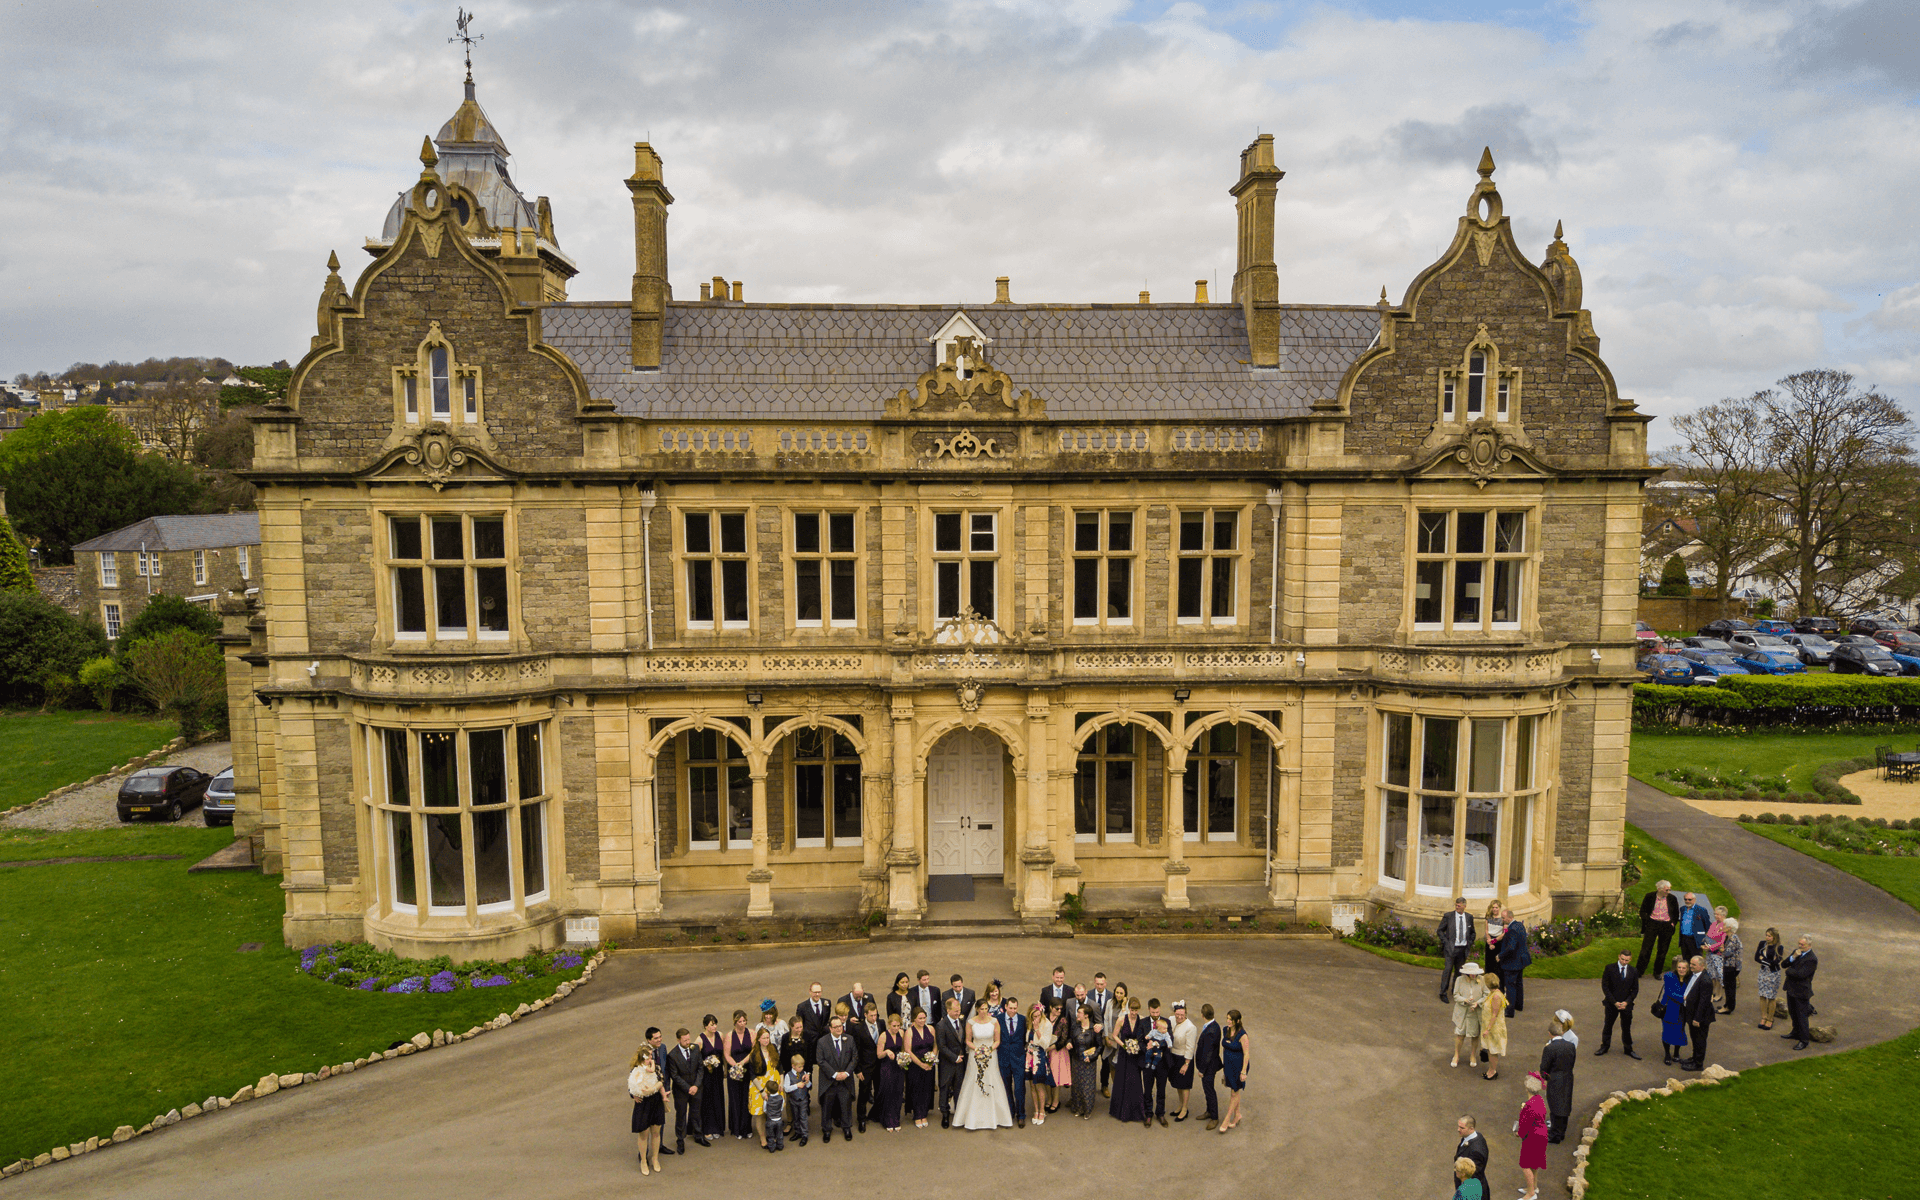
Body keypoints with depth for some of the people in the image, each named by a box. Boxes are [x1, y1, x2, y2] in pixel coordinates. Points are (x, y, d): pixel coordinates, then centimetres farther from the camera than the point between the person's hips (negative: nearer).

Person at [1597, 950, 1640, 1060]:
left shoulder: (1633, 972, -2)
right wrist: (1614, 1002, -15)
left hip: (1626, 1004, 1)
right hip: (1611, 1003, -1)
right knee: (1607, 1025, 12)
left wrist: (1627, 1002, -12)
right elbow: (1605, 986, -9)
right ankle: (1604, 1047, 28)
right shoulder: (1610, 968, -9)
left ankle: (1628, 1049, 29)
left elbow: (1635, 989, 2)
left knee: (1626, 1027, 11)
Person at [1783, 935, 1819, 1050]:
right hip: (1791, 988, 8)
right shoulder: (1797, 951, 4)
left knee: (1801, 1015, 1)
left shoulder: (1812, 959, -21)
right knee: (1793, 1013, 22)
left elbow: (1801, 974, -26)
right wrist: (1793, 957, -16)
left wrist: (1788, 971, -10)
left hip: (1801, 991, -8)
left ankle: (1804, 1040, 13)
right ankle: (1796, 1033, 40)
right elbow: (1783, 964, 0)